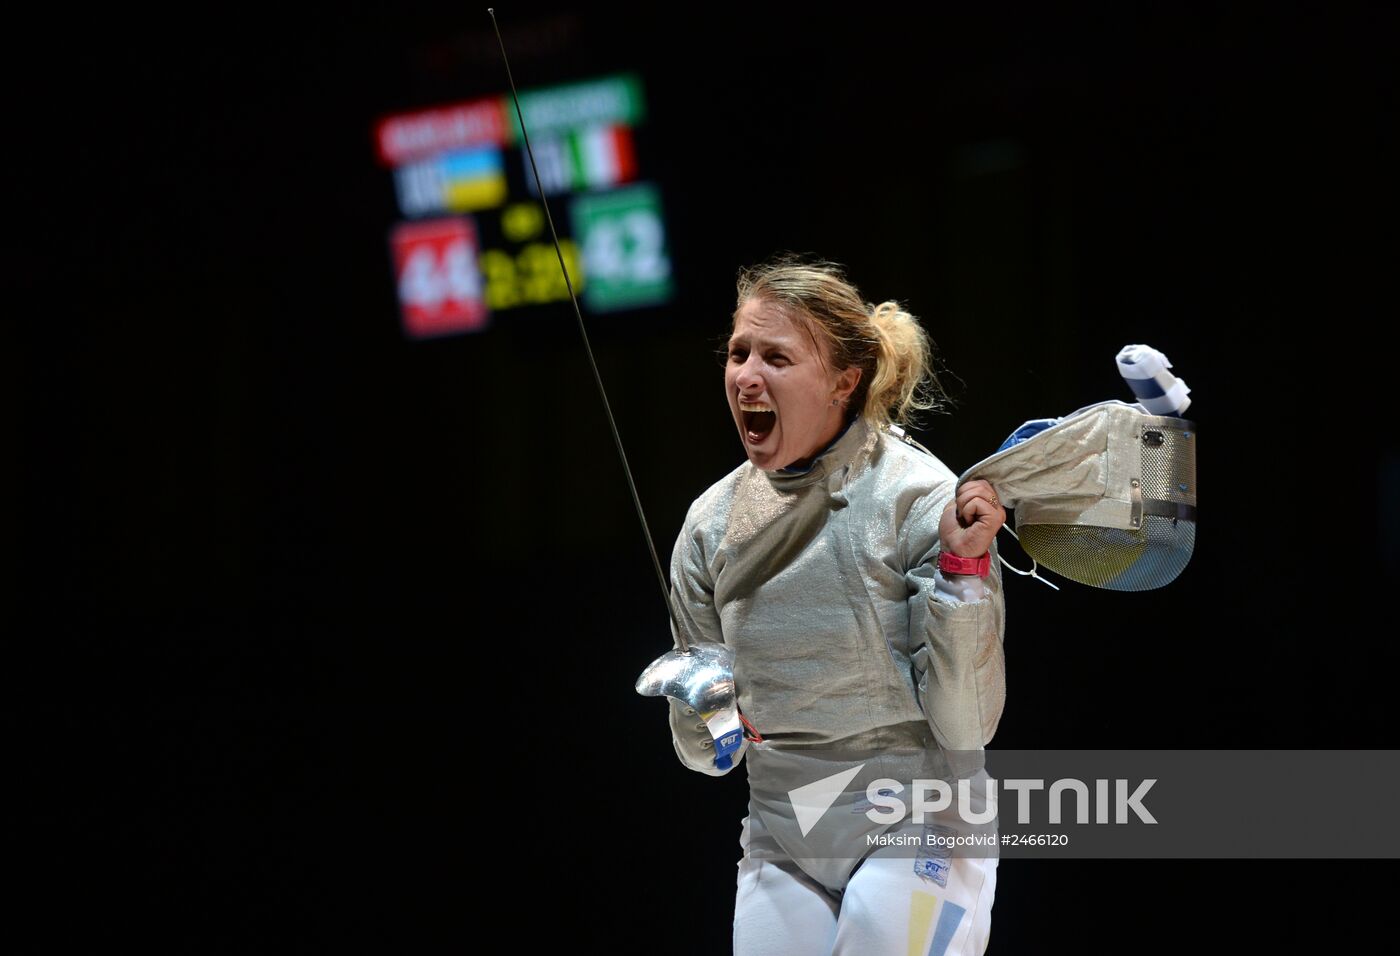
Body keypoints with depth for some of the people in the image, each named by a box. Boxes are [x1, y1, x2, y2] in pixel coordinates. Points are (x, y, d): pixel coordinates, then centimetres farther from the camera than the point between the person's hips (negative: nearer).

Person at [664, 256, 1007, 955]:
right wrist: (701, 713, -14)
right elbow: (707, 753, 8)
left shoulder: (919, 497, -14)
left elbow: (963, 726, -15)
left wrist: (961, 568, -25)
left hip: (913, 839, -4)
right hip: (784, 847, 5)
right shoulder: (713, 521, 0)